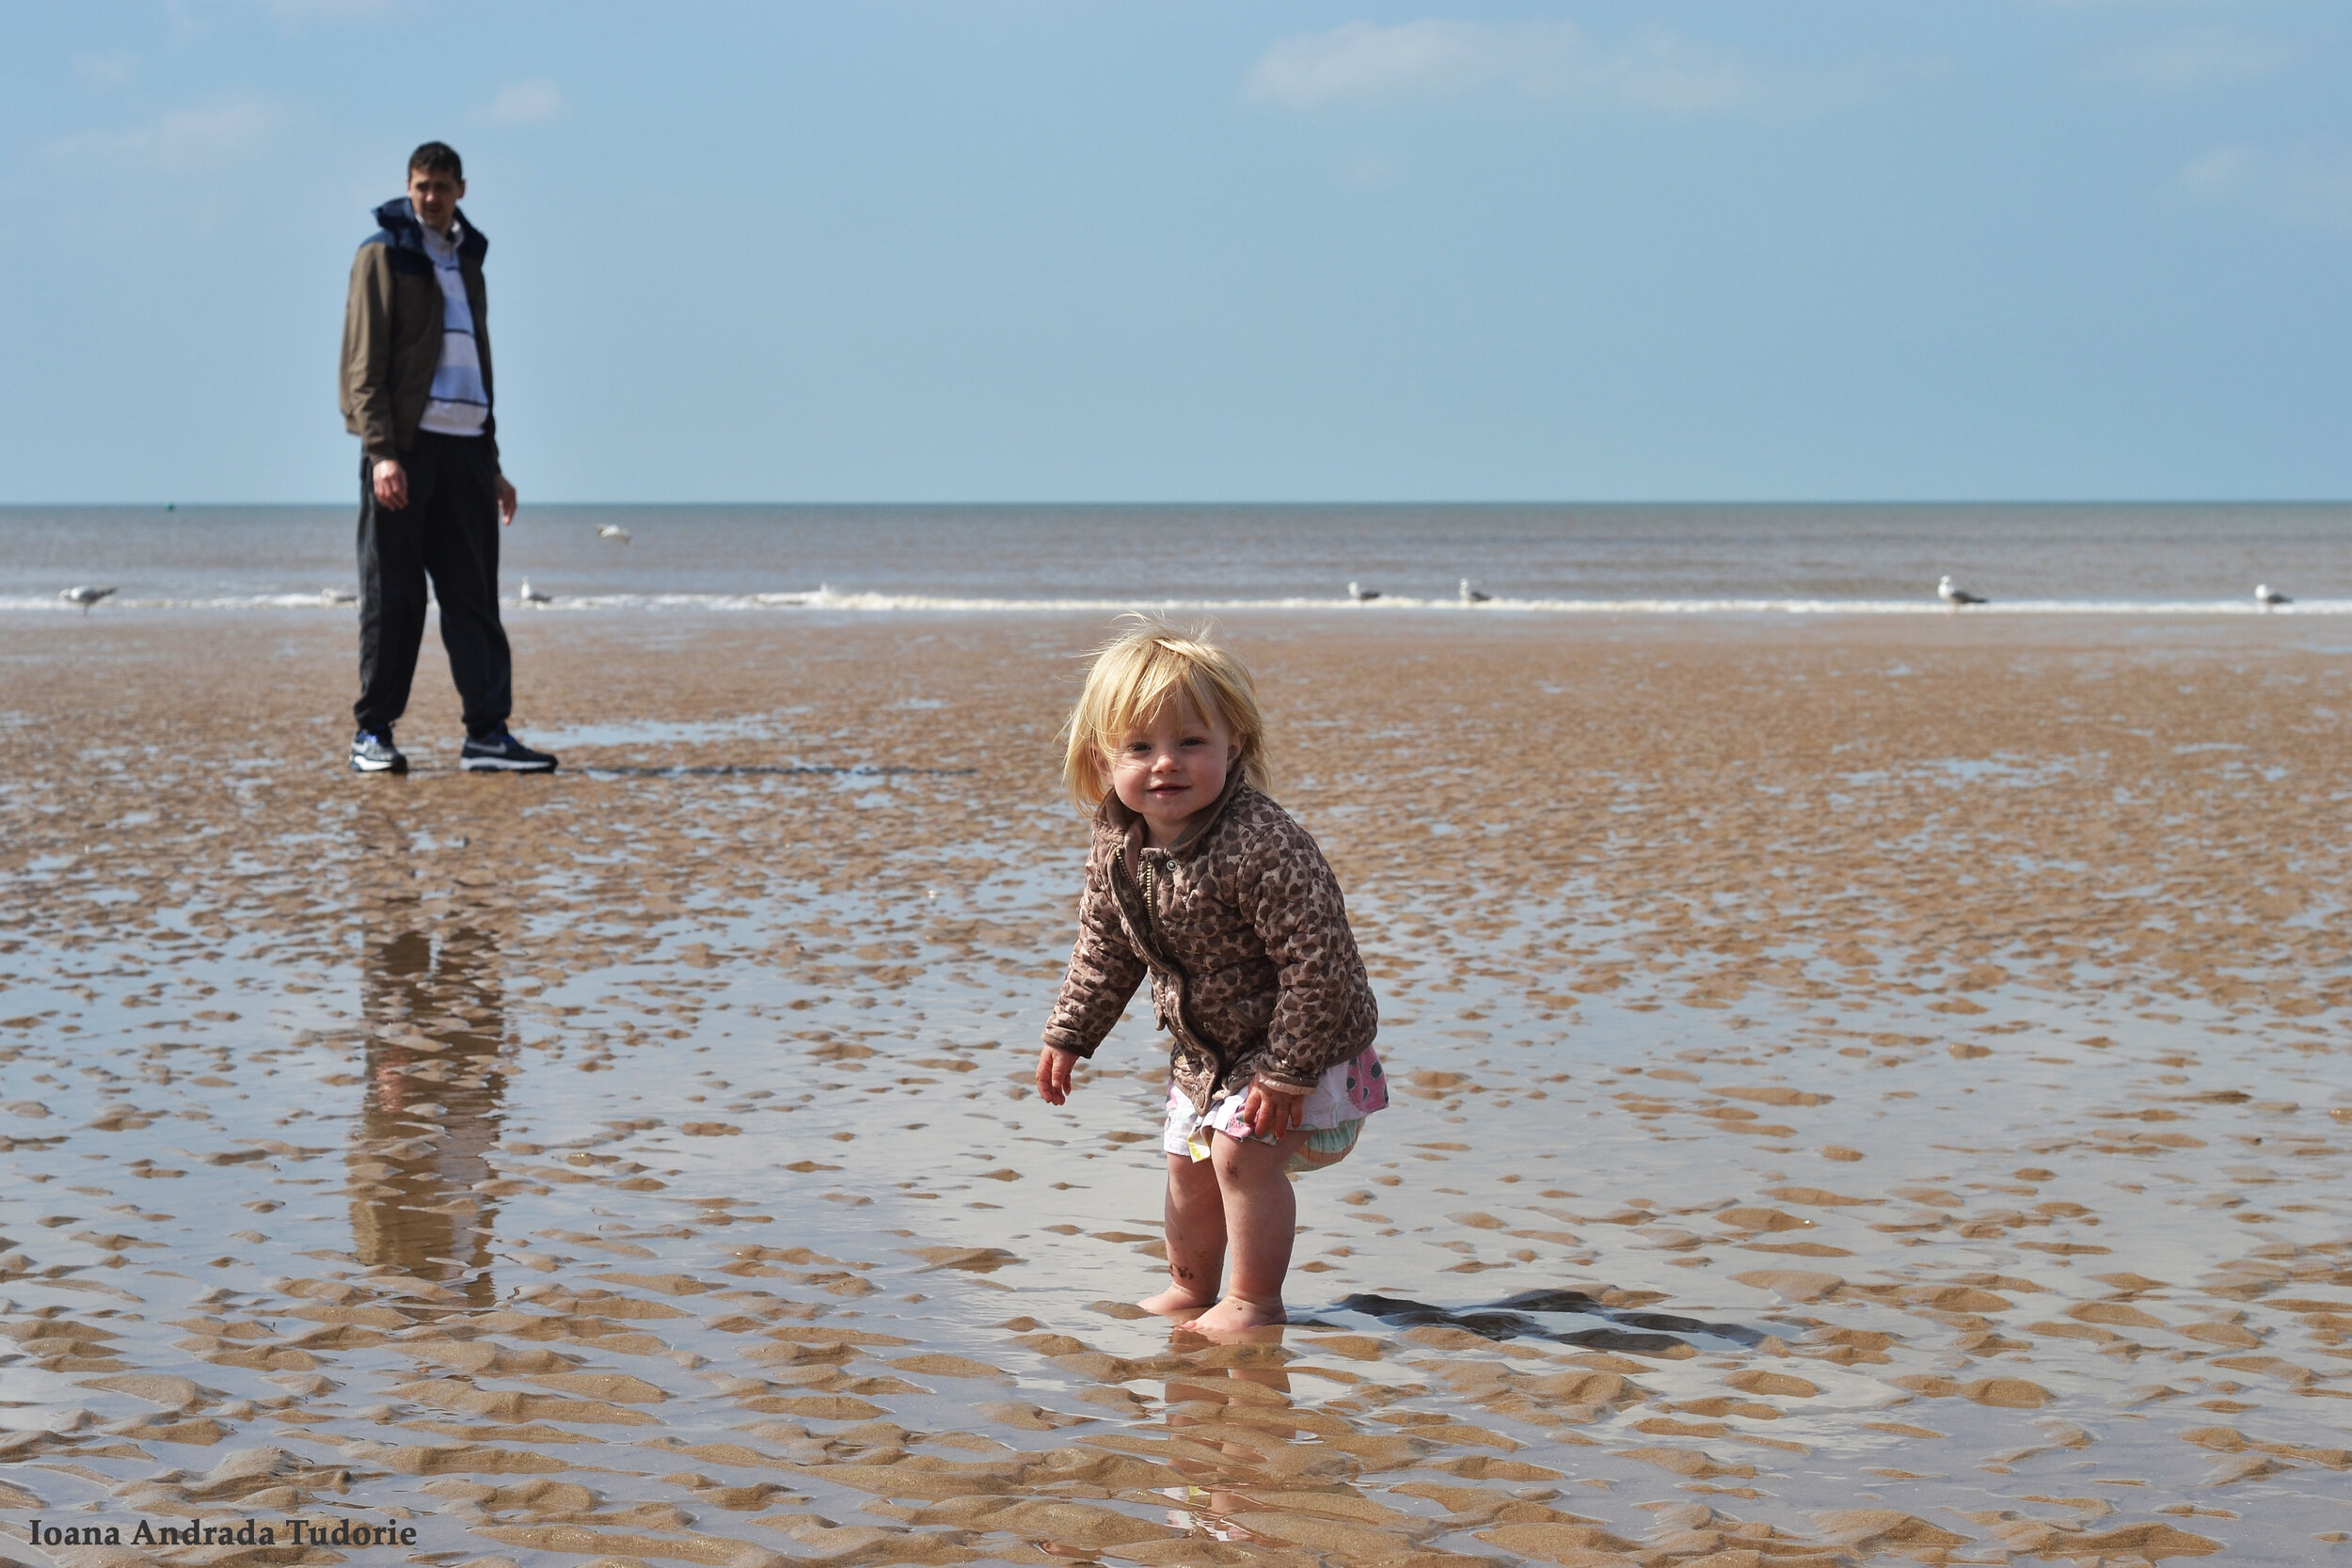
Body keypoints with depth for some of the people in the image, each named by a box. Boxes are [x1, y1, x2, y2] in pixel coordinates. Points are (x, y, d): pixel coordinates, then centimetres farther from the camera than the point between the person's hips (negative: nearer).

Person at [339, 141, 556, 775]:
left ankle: (487, 733, 0)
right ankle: (372, 733, 3)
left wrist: (491, 461, 20)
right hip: (405, 443, -6)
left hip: (466, 445, 6)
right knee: (392, 596, -3)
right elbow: (364, 362, -6)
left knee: (474, 593, 2)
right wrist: (381, 452, -17)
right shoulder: (383, 254, 1)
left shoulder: (466, 260, 20)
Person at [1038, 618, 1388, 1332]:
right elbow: (1105, 947, 9)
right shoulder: (1117, 846, -10)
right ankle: (1191, 1287, 36)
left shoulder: (1262, 845, -34)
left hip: (1304, 1042, -7)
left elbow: (1316, 960, -31)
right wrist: (1069, 1034, 9)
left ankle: (1255, 1299, -2)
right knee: (1187, 1164, 14)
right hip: (1204, 1050, 7)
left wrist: (1288, 1073, -29)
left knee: (1242, 1150, -18)